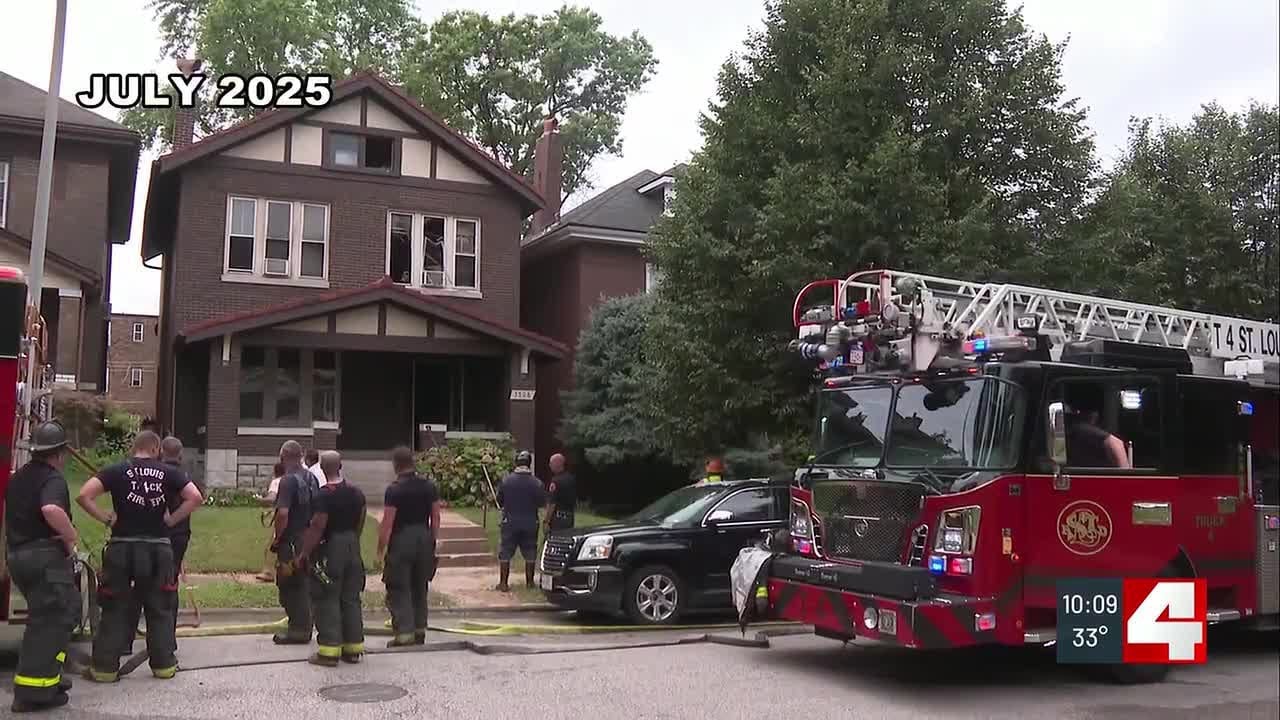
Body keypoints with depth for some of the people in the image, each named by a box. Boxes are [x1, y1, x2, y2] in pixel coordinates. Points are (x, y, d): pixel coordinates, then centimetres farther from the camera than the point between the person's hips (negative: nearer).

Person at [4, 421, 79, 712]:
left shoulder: (19, 477, 14)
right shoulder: (53, 479, -14)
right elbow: (51, 510, -34)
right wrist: (71, 536, -20)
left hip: (18, 555, 9)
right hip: (45, 556, -9)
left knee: (65, 610, 20)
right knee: (51, 620, -5)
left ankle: (48, 675, 27)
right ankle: (33, 690, -7)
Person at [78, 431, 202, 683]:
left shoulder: (117, 471, 0)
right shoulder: (168, 473, 2)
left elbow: (84, 495, -10)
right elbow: (195, 497, -5)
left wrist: (107, 519, -2)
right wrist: (171, 520, 1)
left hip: (122, 548, 0)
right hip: (159, 548, 0)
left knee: (115, 609, 9)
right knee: (160, 609, 11)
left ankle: (105, 666, 11)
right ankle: (164, 663, 16)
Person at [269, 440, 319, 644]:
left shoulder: (288, 480, -16)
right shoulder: (311, 479, 9)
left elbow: (283, 513, -23)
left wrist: (276, 538, -11)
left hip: (291, 541, -8)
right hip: (309, 540, 8)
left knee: (290, 587, 1)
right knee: (303, 585, 15)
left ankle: (297, 631, 3)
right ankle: (304, 628, 22)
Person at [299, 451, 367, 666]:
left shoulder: (325, 494, -15)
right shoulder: (356, 492, 7)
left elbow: (317, 527, -19)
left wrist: (305, 552, -12)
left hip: (330, 548, -7)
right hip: (352, 547, 7)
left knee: (328, 601, 0)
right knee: (351, 599, 13)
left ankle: (329, 650, 0)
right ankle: (354, 648, 18)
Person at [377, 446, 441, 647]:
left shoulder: (394, 489, -13)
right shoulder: (429, 486, 4)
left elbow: (387, 523, -13)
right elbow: (435, 517, 7)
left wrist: (381, 549, -6)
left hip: (401, 540, -6)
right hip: (424, 538, 6)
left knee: (399, 589, 1)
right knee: (419, 587, 16)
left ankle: (404, 633, -3)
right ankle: (420, 630, 22)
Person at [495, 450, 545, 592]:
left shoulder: (505, 481, -9)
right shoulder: (537, 483, -9)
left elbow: (499, 501, -1)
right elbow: (542, 502, -2)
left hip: (510, 522, -1)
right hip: (530, 522, 1)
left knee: (505, 554, 7)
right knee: (530, 554, 13)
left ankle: (503, 583, 7)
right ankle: (530, 581, 18)